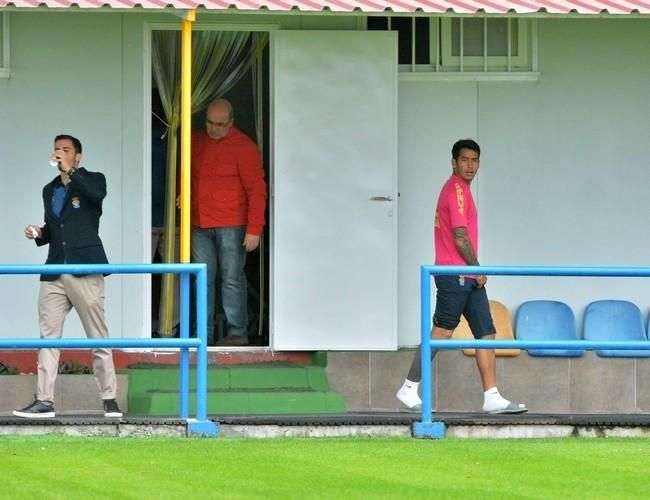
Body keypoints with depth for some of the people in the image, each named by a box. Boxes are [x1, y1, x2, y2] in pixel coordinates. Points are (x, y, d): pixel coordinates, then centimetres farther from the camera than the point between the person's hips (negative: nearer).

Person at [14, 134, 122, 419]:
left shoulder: (92, 180, 4)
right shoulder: (50, 190, 19)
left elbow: (97, 194, -21)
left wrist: (69, 171, -22)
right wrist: (39, 234, 7)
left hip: (85, 271, -5)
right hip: (54, 275, 5)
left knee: (98, 338, -2)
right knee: (47, 337, -1)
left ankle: (109, 400, 3)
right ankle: (44, 402, -2)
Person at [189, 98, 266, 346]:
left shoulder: (244, 147, -5)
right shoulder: (195, 141, 10)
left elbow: (257, 190, -7)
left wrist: (254, 230, -12)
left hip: (231, 226, -5)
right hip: (200, 226, 5)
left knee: (232, 279, -4)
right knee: (203, 279, 3)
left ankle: (237, 332, -1)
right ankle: (204, 333, 6)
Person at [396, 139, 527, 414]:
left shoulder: (459, 188, 19)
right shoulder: (457, 189, -11)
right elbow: (460, 237, -16)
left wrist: (476, 271, 15)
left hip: (468, 277, 10)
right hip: (455, 275, -10)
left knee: (486, 333, 3)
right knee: (441, 332, -5)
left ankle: (492, 397, -1)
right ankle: (409, 389, 2)